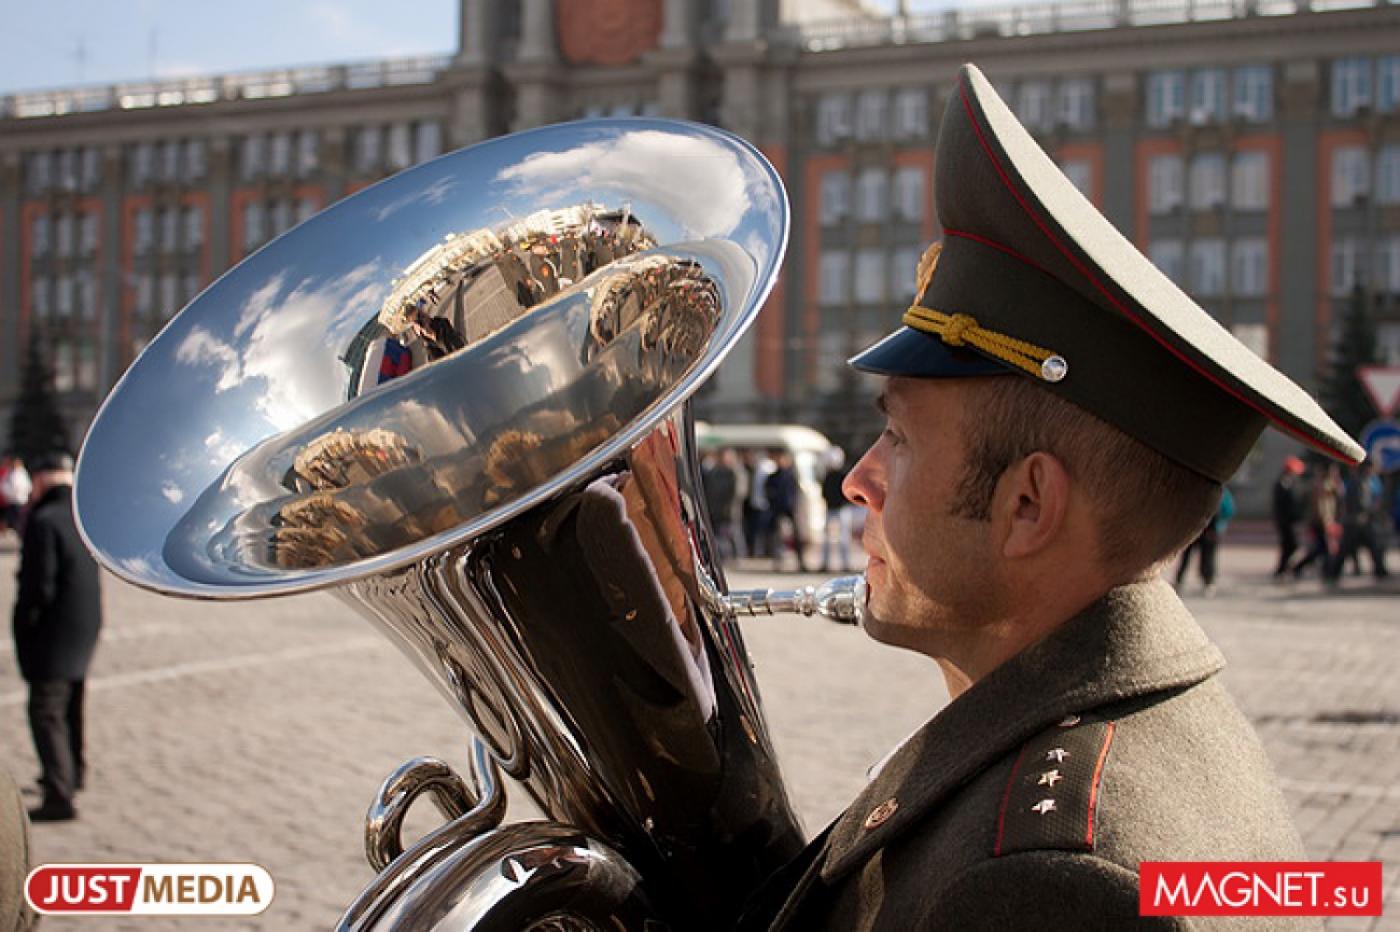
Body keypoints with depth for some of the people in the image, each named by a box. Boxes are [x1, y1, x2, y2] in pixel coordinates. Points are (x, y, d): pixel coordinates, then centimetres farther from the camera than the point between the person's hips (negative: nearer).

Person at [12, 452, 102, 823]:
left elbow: (39, 587, -23)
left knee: (46, 711, -6)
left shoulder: (44, 521, -20)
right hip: (86, 625, 9)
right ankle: (72, 771, 42)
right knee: (70, 706, 25)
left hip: (53, 631, -9)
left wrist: (23, 625, -9)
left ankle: (59, 796, -11)